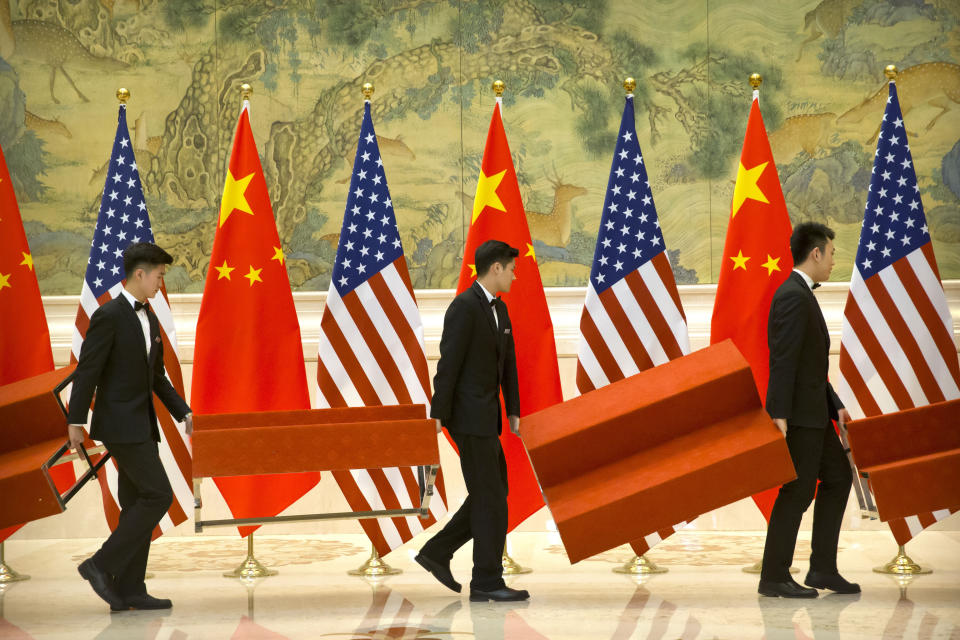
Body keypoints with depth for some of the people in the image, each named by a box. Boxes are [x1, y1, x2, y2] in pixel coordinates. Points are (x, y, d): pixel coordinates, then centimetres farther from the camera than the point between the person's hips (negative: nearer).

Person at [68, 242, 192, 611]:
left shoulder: (150, 320, 15)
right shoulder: (108, 316, -12)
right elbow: (87, 370, -14)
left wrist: (183, 414, 13)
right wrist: (76, 422, -18)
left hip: (142, 425, 9)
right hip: (119, 424, -9)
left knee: (138, 505, 6)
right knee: (158, 495, -14)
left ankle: (129, 591, 7)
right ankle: (102, 565, -8)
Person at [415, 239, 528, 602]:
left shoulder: (499, 309, 15)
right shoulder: (463, 307, -16)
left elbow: (508, 363, 17)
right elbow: (448, 365, -18)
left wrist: (513, 412, 12)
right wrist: (437, 417, -19)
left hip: (486, 416, 10)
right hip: (468, 416, -10)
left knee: (493, 494, 13)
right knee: (490, 499, -6)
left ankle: (437, 553, 18)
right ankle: (487, 583, -1)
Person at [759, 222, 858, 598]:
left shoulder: (802, 295, 16)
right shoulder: (793, 296, -16)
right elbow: (783, 360, -22)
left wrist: (836, 407, 15)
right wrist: (779, 415, -26)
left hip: (813, 413, 10)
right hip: (797, 413, -10)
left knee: (837, 479, 14)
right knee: (798, 491, -5)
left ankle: (823, 569, 16)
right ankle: (774, 577, 1)